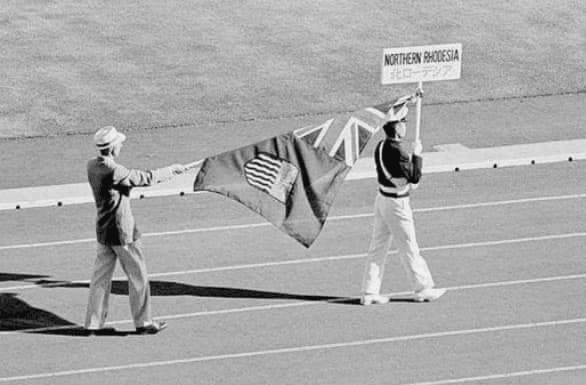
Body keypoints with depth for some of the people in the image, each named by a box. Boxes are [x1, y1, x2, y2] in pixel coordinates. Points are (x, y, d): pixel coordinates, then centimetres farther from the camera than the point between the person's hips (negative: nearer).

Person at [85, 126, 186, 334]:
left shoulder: (93, 166, -1)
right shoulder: (114, 172, -26)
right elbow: (146, 179, -18)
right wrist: (172, 170, -5)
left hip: (103, 231, 8)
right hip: (122, 232, -8)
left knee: (101, 276, 13)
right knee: (138, 276, 7)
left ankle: (94, 323, 15)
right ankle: (143, 322, 17)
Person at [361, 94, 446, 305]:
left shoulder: (381, 146, 3)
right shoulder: (397, 151, -24)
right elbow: (414, 177, -21)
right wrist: (417, 154, -11)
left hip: (382, 199, 9)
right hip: (397, 203, -9)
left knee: (378, 247, 10)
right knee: (409, 248, 3)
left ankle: (369, 292, 11)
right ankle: (422, 288, 14)